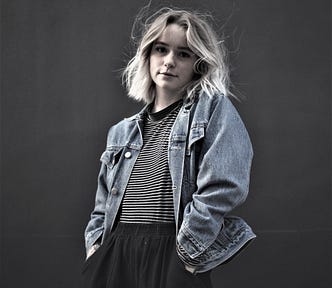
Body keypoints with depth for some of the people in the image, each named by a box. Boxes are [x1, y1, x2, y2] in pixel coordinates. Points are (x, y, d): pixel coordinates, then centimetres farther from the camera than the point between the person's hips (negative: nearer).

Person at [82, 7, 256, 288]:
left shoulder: (214, 108, 0)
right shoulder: (122, 132, 16)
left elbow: (222, 188, -12)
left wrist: (187, 253, -13)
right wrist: (96, 245, 6)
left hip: (174, 257, -5)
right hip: (113, 258, 5)